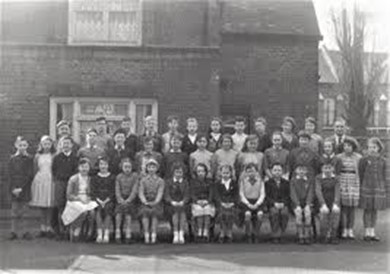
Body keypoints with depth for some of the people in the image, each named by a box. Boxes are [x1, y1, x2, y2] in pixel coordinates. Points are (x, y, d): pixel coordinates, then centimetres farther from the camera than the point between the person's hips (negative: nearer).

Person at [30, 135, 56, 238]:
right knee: (41, 206, 4)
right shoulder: (38, 156, 10)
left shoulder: (54, 156, 2)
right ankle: (43, 228, 10)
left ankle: (49, 228, 1)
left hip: (50, 180, -2)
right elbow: (35, 170, 14)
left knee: (49, 206, -4)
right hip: (39, 180, 3)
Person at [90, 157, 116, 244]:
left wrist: (106, 201, -11)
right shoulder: (94, 178, 15)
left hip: (109, 200, -1)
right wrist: (99, 201, -10)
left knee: (108, 208, -32)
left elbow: (113, 192, 3)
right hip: (97, 200, 1)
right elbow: (92, 192, 7)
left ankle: (106, 234, -34)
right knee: (98, 209, -31)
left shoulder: (112, 177, 11)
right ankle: (99, 234, -33)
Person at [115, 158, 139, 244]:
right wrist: (121, 200, -12)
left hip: (131, 199, -2)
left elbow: (135, 190, -3)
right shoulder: (119, 177, 11)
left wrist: (128, 200, -14)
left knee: (127, 210, -28)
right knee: (119, 211, -25)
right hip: (121, 199, 2)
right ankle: (118, 234, -21)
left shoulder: (135, 176, 4)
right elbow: (117, 190, 5)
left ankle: (128, 235, -24)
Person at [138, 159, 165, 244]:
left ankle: (153, 236, -27)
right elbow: (140, 193, 4)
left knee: (154, 212, -25)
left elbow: (160, 193, -1)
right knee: (145, 213, -23)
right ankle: (146, 236, -27)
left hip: (156, 203, -1)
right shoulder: (143, 180, 12)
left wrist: (155, 202, -18)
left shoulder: (160, 181, 9)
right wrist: (145, 202, -14)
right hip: (145, 203, 1)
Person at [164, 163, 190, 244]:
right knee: (176, 211, -33)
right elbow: (166, 196, 2)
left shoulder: (185, 182, 15)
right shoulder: (168, 182, 11)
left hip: (182, 205, 1)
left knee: (182, 210, -33)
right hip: (171, 206, 0)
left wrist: (182, 202, -16)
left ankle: (181, 235, -40)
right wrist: (172, 202, -17)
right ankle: (175, 235, -40)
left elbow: (187, 196, 5)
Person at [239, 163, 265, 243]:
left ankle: (256, 236, -21)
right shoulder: (243, 181, 3)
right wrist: (248, 204, -13)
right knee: (247, 214, -35)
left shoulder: (260, 181, 6)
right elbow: (241, 195, 2)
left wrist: (257, 204, -13)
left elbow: (262, 195, 4)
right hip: (246, 202, -1)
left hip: (258, 202, 1)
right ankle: (248, 236, -23)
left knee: (260, 214, -33)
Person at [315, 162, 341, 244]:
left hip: (333, 201, 2)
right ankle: (324, 236, -12)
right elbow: (318, 191, -11)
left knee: (336, 211, -22)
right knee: (324, 212, -25)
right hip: (323, 201, -2)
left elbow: (337, 192, -5)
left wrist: (335, 204, -19)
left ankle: (333, 236, -13)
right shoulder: (318, 178, -2)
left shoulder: (336, 179, 4)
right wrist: (323, 205, -22)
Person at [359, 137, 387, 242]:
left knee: (375, 210, 7)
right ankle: (367, 233, 8)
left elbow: (383, 175, 10)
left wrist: (383, 189, 7)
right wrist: (360, 188, -3)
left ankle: (372, 233, 14)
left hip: (378, 189, 3)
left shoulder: (382, 161, 5)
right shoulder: (364, 160, -3)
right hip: (366, 188, -3)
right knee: (367, 210, 1)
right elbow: (360, 175, 0)